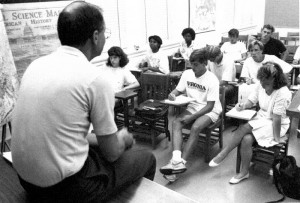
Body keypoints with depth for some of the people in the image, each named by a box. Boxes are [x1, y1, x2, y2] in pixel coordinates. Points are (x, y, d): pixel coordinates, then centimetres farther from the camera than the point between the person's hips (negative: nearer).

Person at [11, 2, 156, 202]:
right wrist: (123, 138, 11)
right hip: (65, 187, -7)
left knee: (98, 146, 29)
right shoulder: (95, 78, -18)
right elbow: (112, 153, -10)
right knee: (146, 159, 13)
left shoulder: (36, 65, 2)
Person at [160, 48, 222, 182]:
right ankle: (176, 160, -37)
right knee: (176, 122, -23)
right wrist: (173, 94, -17)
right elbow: (178, 90, 9)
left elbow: (210, 106, -18)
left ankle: (180, 162, -28)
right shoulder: (187, 74, -2)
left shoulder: (212, 80, -17)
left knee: (195, 127, -32)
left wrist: (192, 116, -26)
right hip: (193, 107, 5)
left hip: (210, 111, -5)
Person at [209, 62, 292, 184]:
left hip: (275, 125, -5)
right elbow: (251, 101, 4)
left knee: (244, 128, -27)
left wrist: (277, 139, -20)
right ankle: (244, 172, -5)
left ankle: (223, 154, -13)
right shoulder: (261, 86, -6)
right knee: (246, 139, -22)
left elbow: (277, 119, -24)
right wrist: (243, 106, -18)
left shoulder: (282, 93, -25)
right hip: (261, 118, 6)